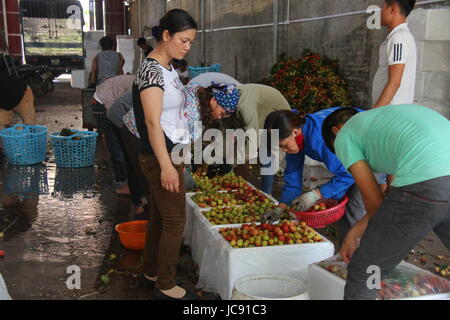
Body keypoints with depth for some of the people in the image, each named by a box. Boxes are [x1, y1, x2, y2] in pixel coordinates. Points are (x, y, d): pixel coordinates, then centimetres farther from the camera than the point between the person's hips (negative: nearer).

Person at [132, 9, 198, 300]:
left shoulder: (169, 68, 12)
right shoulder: (151, 70, -16)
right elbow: (152, 122, -22)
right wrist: (166, 166, -25)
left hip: (170, 154, 9)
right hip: (160, 157, -9)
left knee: (159, 216, 17)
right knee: (175, 221, -1)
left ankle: (152, 271, 31)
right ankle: (166, 286, 12)